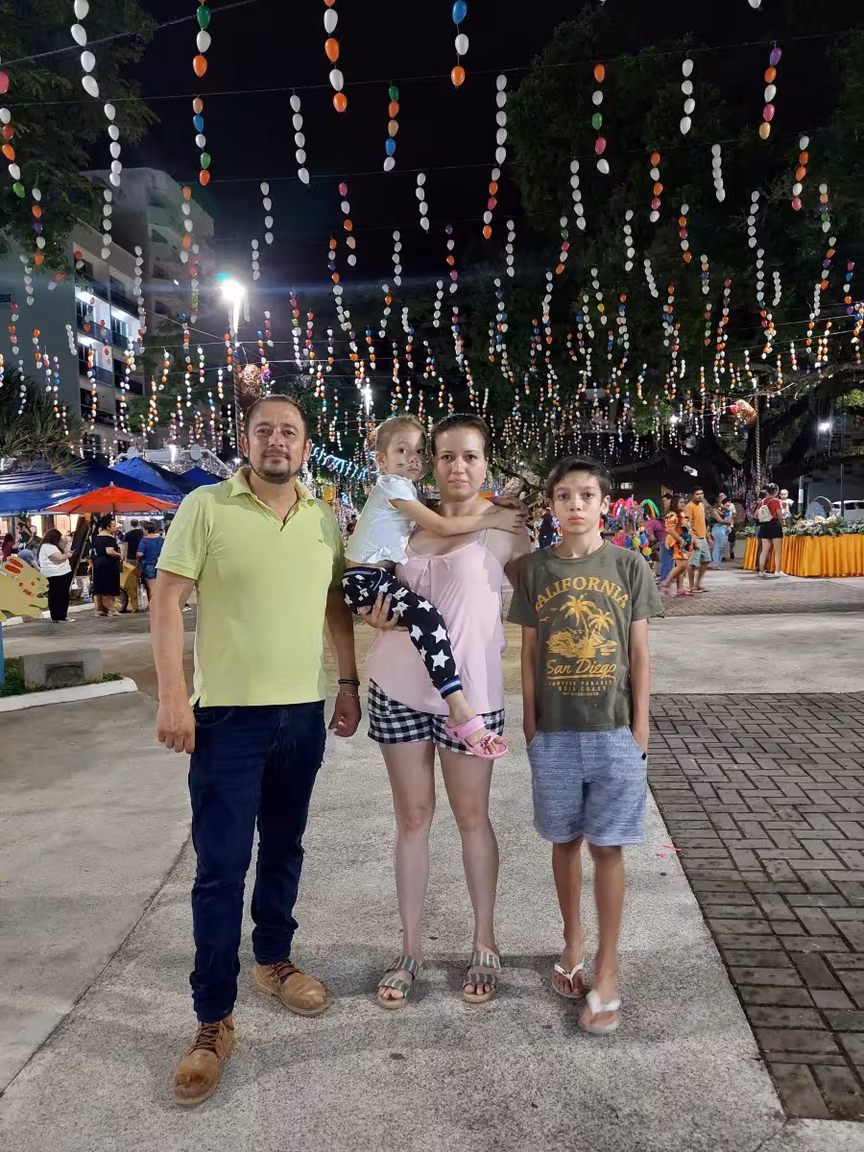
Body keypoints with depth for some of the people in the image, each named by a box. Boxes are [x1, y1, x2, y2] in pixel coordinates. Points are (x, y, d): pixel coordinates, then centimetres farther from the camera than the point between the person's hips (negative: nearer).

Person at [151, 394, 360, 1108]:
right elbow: (168, 599, -9)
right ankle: (213, 1020, 16)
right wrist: (172, 695, -16)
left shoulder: (325, 521, 7)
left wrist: (349, 684, 11)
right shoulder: (206, 507, -6)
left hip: (303, 711, 5)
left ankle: (274, 960, 40)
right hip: (227, 712, -4)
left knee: (284, 849, 18)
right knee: (222, 866, 2)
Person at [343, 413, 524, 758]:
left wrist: (490, 508, 0)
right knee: (426, 616, -27)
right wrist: (493, 520, -11)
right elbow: (442, 527, -17)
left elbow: (433, 525, 10)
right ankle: (460, 712, -32)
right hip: (365, 581, -11)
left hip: (380, 578, 11)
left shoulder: (404, 489, 19)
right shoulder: (393, 485, -9)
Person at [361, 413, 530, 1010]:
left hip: (468, 689, -3)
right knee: (413, 817, 11)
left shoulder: (503, 528, -4)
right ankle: (411, 948, 26)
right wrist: (378, 613, -2)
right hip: (399, 685, 3)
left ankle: (485, 944, 28)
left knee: (472, 818, 9)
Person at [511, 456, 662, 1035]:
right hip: (554, 732, 2)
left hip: (614, 730, -1)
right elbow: (529, 654, 5)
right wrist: (530, 725, 2)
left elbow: (639, 654, 0)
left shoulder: (628, 565, -2)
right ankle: (573, 942, 34)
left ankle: (607, 968, 19)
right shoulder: (536, 570, 1)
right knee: (565, 842, 14)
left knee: (607, 848, 5)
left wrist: (640, 728, -3)